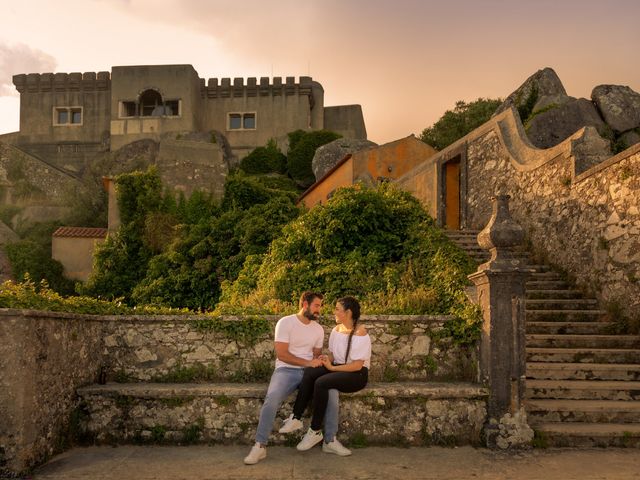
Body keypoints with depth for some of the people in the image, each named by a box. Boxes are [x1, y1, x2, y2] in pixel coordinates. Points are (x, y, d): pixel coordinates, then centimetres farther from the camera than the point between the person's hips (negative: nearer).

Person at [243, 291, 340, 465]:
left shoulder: (318, 329, 10)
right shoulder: (285, 323, -7)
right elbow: (282, 354, -14)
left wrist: (320, 361, -9)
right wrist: (308, 362, -20)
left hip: (309, 371, 4)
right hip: (286, 370, -4)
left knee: (332, 391, -22)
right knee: (272, 397, -34)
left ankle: (330, 441, -5)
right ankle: (260, 446, -22)